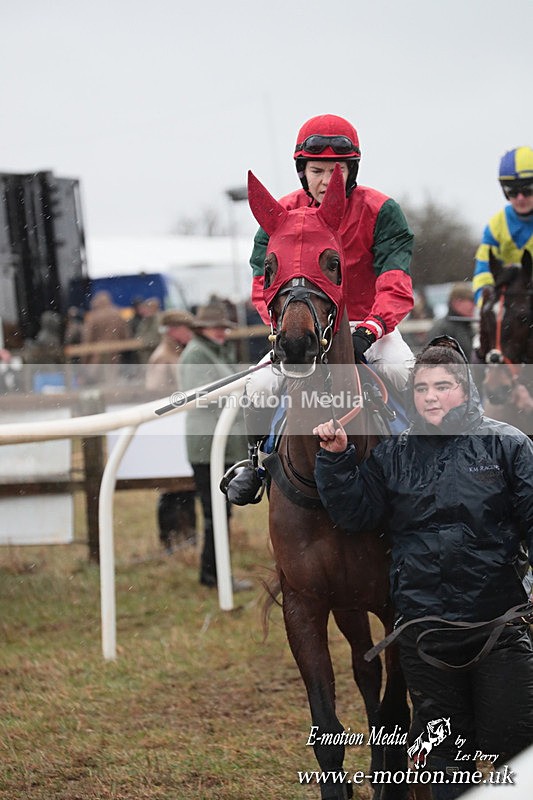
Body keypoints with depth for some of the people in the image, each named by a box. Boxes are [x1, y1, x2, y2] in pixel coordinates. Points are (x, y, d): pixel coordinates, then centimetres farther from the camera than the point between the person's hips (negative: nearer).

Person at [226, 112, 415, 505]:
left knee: (401, 371, -30)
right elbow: (264, 281, -8)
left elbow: (396, 284, -20)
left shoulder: (380, 212, -13)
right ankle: (255, 461, 11)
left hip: (370, 322, -2)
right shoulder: (283, 215, -6)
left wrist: (370, 329, -38)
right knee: (260, 387, -19)